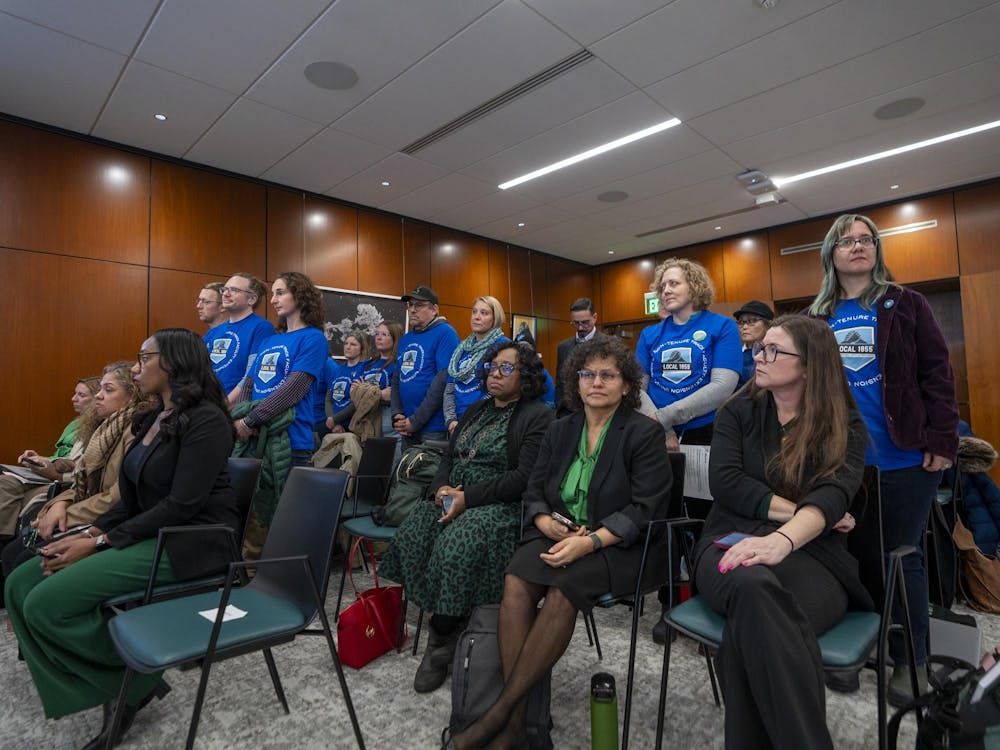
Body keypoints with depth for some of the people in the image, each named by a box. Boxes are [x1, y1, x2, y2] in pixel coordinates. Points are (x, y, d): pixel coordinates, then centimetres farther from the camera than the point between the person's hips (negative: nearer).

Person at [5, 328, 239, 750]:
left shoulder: (206, 420, -16)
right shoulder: (153, 419, 13)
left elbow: (182, 505, -21)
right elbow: (133, 501, 13)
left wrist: (102, 543, -17)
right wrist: (89, 533, -3)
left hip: (192, 541, -9)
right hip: (151, 532, 10)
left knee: (47, 601, -18)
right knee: (21, 584, -1)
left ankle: (133, 679, 2)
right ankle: (99, 694, 0)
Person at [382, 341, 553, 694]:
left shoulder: (537, 417, -5)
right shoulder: (475, 411, 19)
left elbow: (525, 477, -15)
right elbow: (449, 457, 19)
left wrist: (468, 498, -18)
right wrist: (441, 487, -4)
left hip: (502, 505, -7)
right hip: (455, 497, 7)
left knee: (459, 543, -30)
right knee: (412, 533, -17)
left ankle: (440, 637, -10)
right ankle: (450, 622, -4)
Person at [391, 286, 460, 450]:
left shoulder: (445, 333, -10)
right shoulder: (405, 338, 13)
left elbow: (443, 380, -18)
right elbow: (396, 379, 15)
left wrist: (415, 421, -16)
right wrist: (397, 415, -1)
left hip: (433, 428, -7)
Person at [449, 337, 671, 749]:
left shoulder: (645, 433, -2)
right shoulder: (559, 431, 13)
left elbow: (644, 509, -10)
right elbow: (534, 492, 12)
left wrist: (590, 541, -22)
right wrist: (547, 523, -10)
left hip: (619, 545, -4)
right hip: (558, 536, 4)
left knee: (561, 589, -32)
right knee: (516, 581, -26)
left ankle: (500, 711, -19)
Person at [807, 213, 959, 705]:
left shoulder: (905, 305, 2)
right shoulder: (817, 318, 8)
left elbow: (937, 374, -3)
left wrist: (942, 441, -10)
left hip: (904, 458, -2)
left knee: (901, 556, 6)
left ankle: (910, 660, 23)